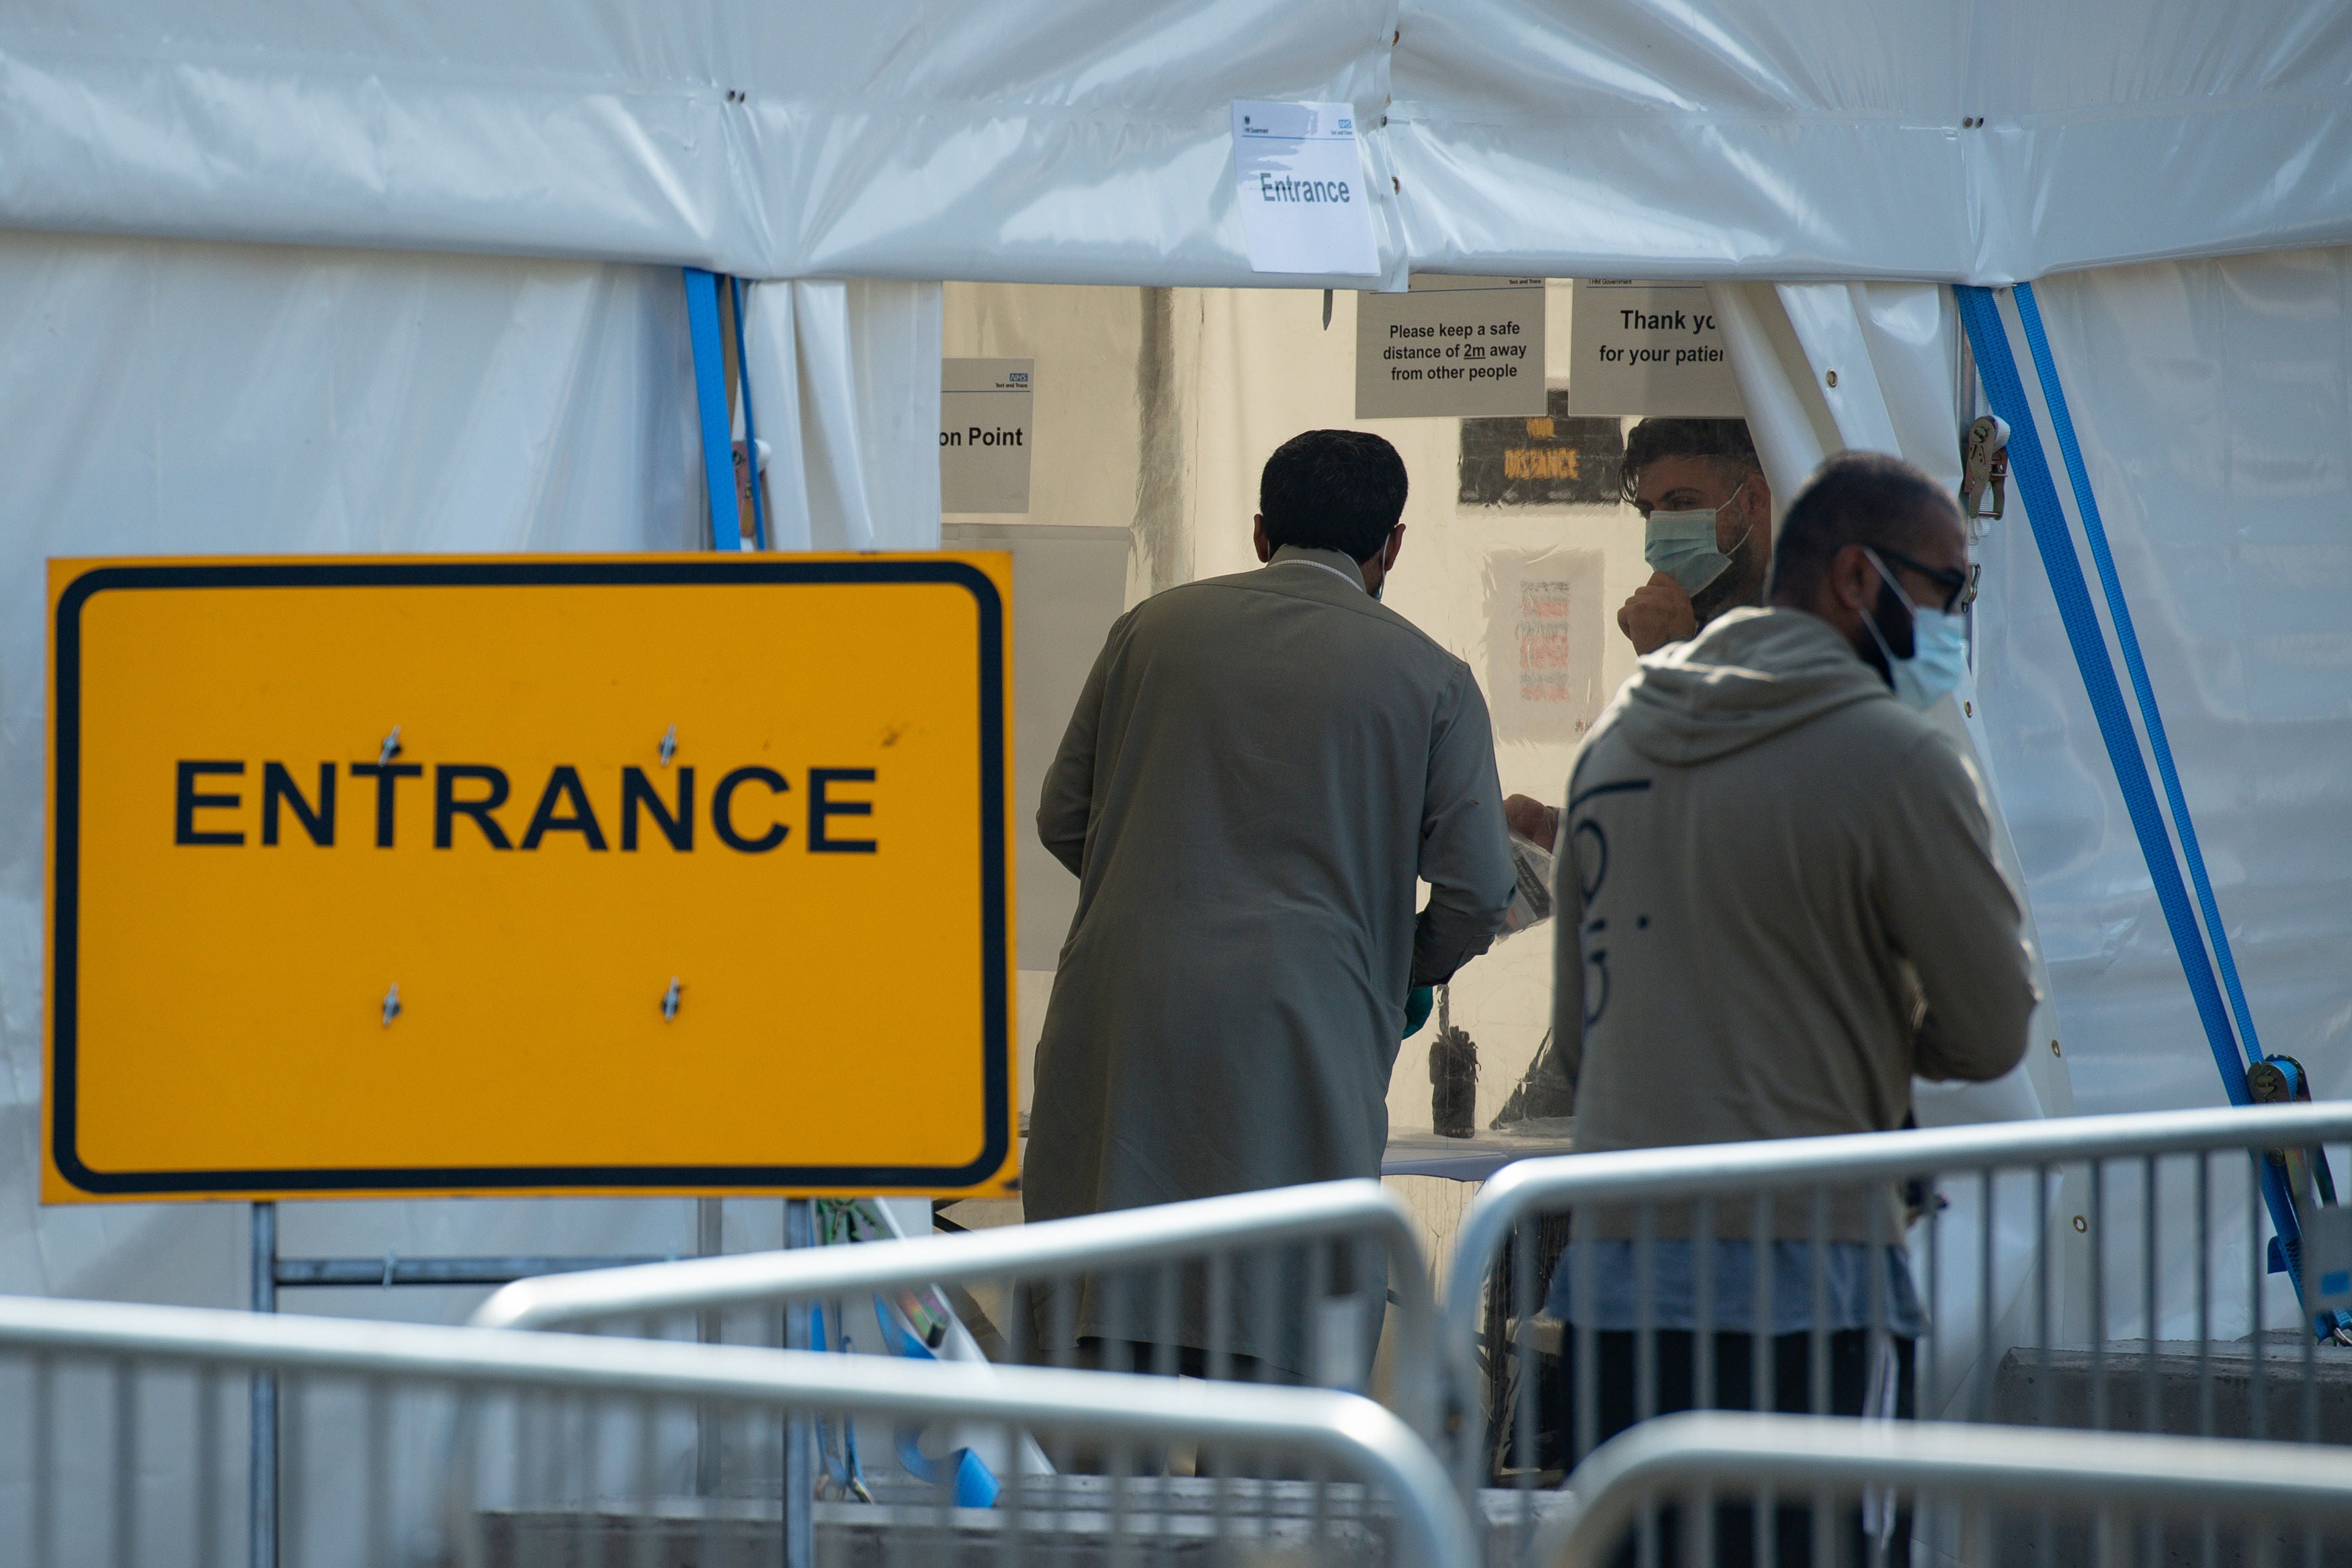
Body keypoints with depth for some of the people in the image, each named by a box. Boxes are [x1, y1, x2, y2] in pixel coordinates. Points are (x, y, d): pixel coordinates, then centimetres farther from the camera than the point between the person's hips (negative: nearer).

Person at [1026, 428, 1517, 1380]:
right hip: (1302, 1027, -2)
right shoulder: (1428, 677, 5)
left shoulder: (1154, 627, 12)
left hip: (1124, 1012, 2)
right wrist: (1404, 971, 20)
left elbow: (1062, 820, 16)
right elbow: (1478, 889, 0)